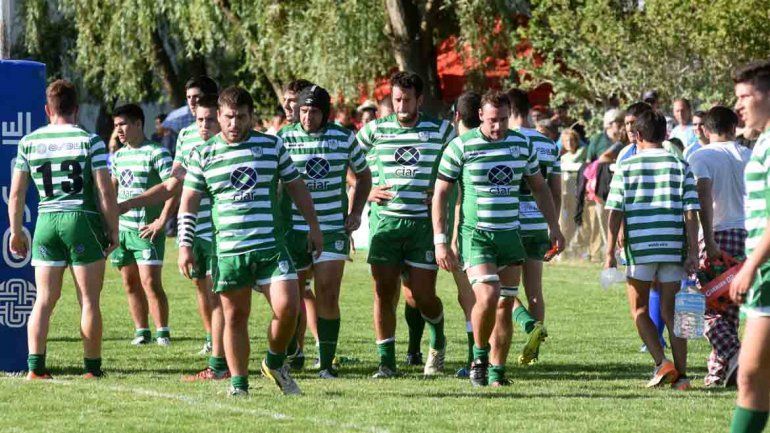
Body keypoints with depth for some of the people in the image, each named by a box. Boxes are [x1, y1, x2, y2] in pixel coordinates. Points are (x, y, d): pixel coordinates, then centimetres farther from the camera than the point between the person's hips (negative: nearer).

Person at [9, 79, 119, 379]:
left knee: (44, 300, 6)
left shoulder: (29, 142, 5)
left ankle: (35, 366, -3)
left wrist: (16, 232, 16)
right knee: (89, 301, 4)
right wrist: (113, 231, 2)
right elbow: (105, 192, -7)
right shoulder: (89, 140, -4)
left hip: (46, 220, 3)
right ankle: (92, 368, 7)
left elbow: (16, 194, 7)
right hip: (83, 220, -3)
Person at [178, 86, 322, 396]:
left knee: (287, 308, -11)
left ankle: (275, 364, 14)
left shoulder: (272, 145, 7)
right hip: (228, 250, 0)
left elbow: (296, 187, 16)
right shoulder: (202, 155, 6)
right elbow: (188, 202, 9)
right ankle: (239, 384, 11)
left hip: (271, 246, 0)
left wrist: (313, 226, 13)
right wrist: (185, 245, 2)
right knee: (235, 317, 2)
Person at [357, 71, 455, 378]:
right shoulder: (375, 130, 4)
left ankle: (438, 343, 28)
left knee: (423, 296, -2)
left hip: (424, 223, -1)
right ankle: (386, 361, 3)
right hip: (385, 222, 1)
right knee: (383, 293, -5)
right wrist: (367, 191, 1)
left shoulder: (440, 131, 2)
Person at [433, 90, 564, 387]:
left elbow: (539, 187, 18)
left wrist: (554, 227, 12)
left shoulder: (521, 144, 5)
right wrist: (440, 241, -9)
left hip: (510, 234, 4)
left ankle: (497, 372, 14)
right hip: (475, 235, -4)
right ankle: (480, 354, 3)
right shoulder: (461, 147, -8)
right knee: (488, 297, -21)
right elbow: (440, 194, -4)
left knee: (505, 306, 4)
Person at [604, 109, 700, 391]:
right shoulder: (680, 166, 5)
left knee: (640, 310, 12)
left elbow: (615, 213, -2)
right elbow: (690, 213, 0)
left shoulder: (625, 167, 1)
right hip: (673, 248, 2)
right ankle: (681, 374, 3)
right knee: (670, 312, 8)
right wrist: (693, 253, 3)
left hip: (638, 248, -2)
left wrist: (610, 254, 3)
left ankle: (661, 362, -6)